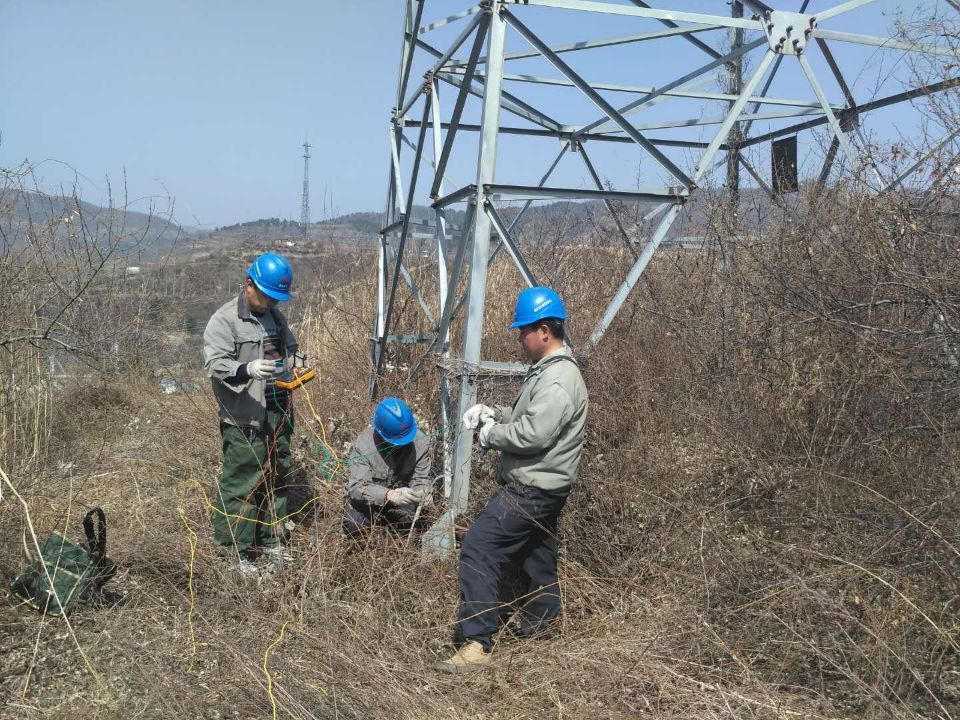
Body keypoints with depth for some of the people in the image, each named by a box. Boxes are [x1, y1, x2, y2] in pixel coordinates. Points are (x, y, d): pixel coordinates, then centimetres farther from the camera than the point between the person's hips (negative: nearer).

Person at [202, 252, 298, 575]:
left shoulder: (275, 316, 15)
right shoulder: (224, 320, -10)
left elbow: (291, 350, 31)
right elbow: (215, 364, -18)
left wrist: (293, 367, 9)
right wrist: (248, 369, -35)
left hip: (278, 414, 8)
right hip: (244, 418, -8)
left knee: (277, 478, 15)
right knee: (241, 483, -6)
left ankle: (271, 541, 28)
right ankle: (235, 550, 5)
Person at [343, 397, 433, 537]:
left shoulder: (421, 442, -22)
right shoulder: (363, 444, -29)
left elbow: (421, 478, -11)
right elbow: (357, 487, -34)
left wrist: (423, 492, -37)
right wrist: (389, 495, -52)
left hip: (399, 493, 2)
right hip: (367, 498, -2)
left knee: (410, 520, -23)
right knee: (353, 528, -23)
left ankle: (383, 517, 13)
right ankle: (375, 518, 15)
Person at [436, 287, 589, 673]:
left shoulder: (559, 379, -20)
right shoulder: (547, 370, 14)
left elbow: (533, 433, -28)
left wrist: (492, 434, -13)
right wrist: (493, 412, 7)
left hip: (532, 489, -11)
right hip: (537, 485, 11)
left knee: (478, 549, -14)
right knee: (534, 558, 22)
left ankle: (477, 643, -13)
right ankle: (537, 623, 37)